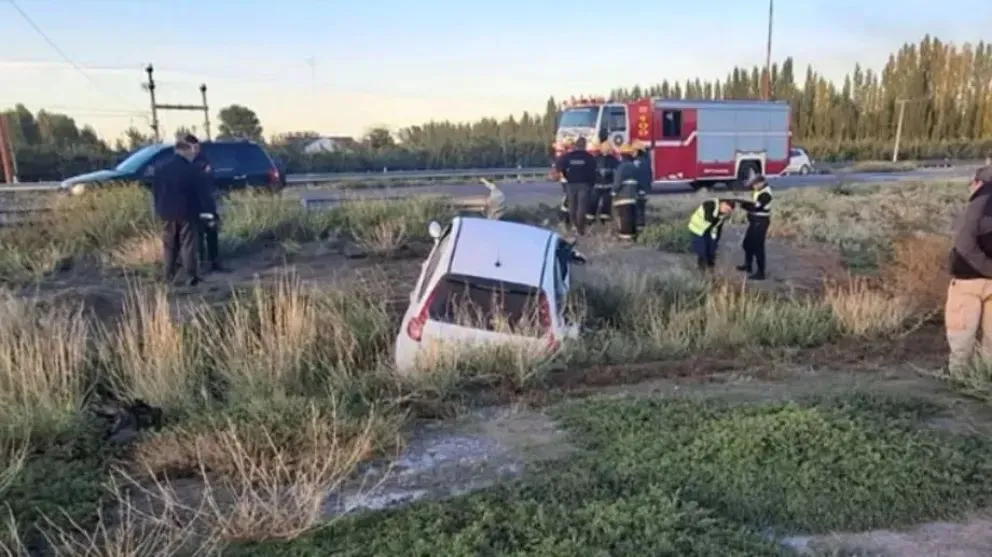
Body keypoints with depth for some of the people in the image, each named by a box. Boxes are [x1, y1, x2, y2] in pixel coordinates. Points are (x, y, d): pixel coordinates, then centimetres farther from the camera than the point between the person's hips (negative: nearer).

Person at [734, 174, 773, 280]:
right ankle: (748, 266, 39)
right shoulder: (759, 190, 10)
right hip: (755, 221, 10)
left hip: (760, 223, -10)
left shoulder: (765, 194, -22)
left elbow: (756, 207, -29)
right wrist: (743, 203, -5)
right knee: (747, 243, 21)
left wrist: (742, 204, -22)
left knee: (758, 247, -8)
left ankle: (760, 273, -3)